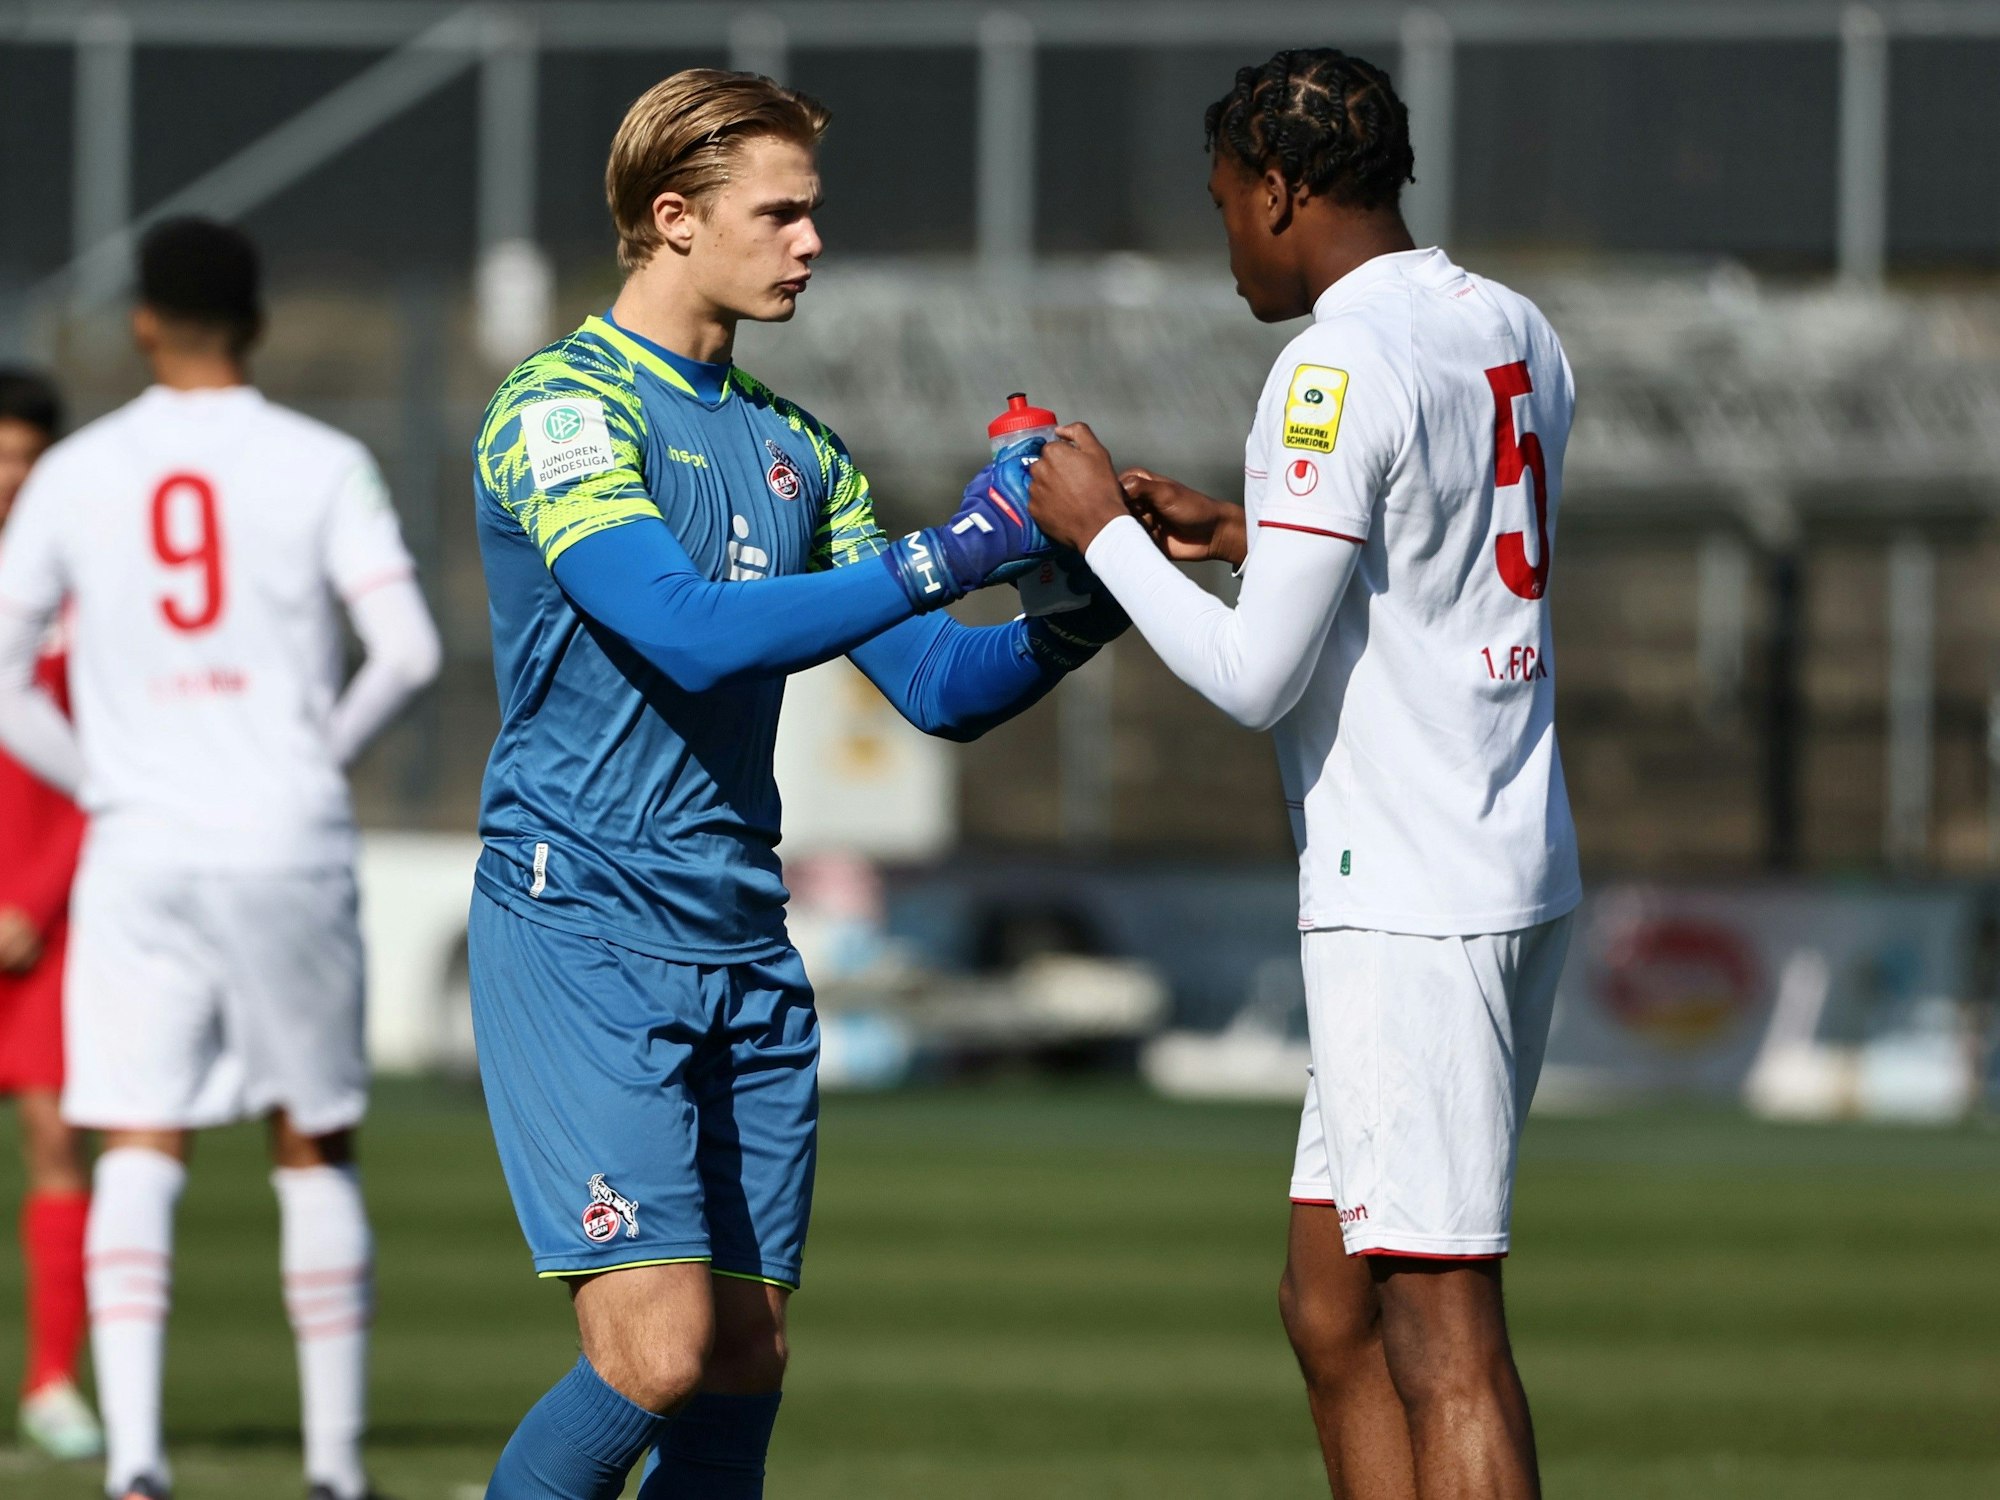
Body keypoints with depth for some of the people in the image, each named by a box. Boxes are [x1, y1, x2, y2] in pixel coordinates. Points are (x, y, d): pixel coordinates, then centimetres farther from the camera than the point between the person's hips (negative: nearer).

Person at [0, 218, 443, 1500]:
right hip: (291, 845, 0)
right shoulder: (322, 466, -1)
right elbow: (410, 649, -9)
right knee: (317, 1152, 11)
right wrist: (327, 751, 8)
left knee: (141, 1154, -2)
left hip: (140, 852, 1)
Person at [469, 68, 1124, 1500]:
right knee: (656, 1355, -16)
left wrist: (1068, 624, -4)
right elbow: (690, 632, -22)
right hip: (584, 937, -7)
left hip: (747, 952, 7)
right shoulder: (561, 409, -7)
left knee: (745, 1367, 4)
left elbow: (938, 687, 16)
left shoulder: (797, 451, 17)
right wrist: (945, 554, -23)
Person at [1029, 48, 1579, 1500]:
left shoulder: (1337, 373, -15)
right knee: (1330, 1309, 14)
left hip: (1408, 902, -9)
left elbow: (1253, 676, -16)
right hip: (1522, 872, 9)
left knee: (1439, 1329, -9)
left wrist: (1103, 529, -3)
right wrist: (1245, 531, 24)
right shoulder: (1516, 334, 12)